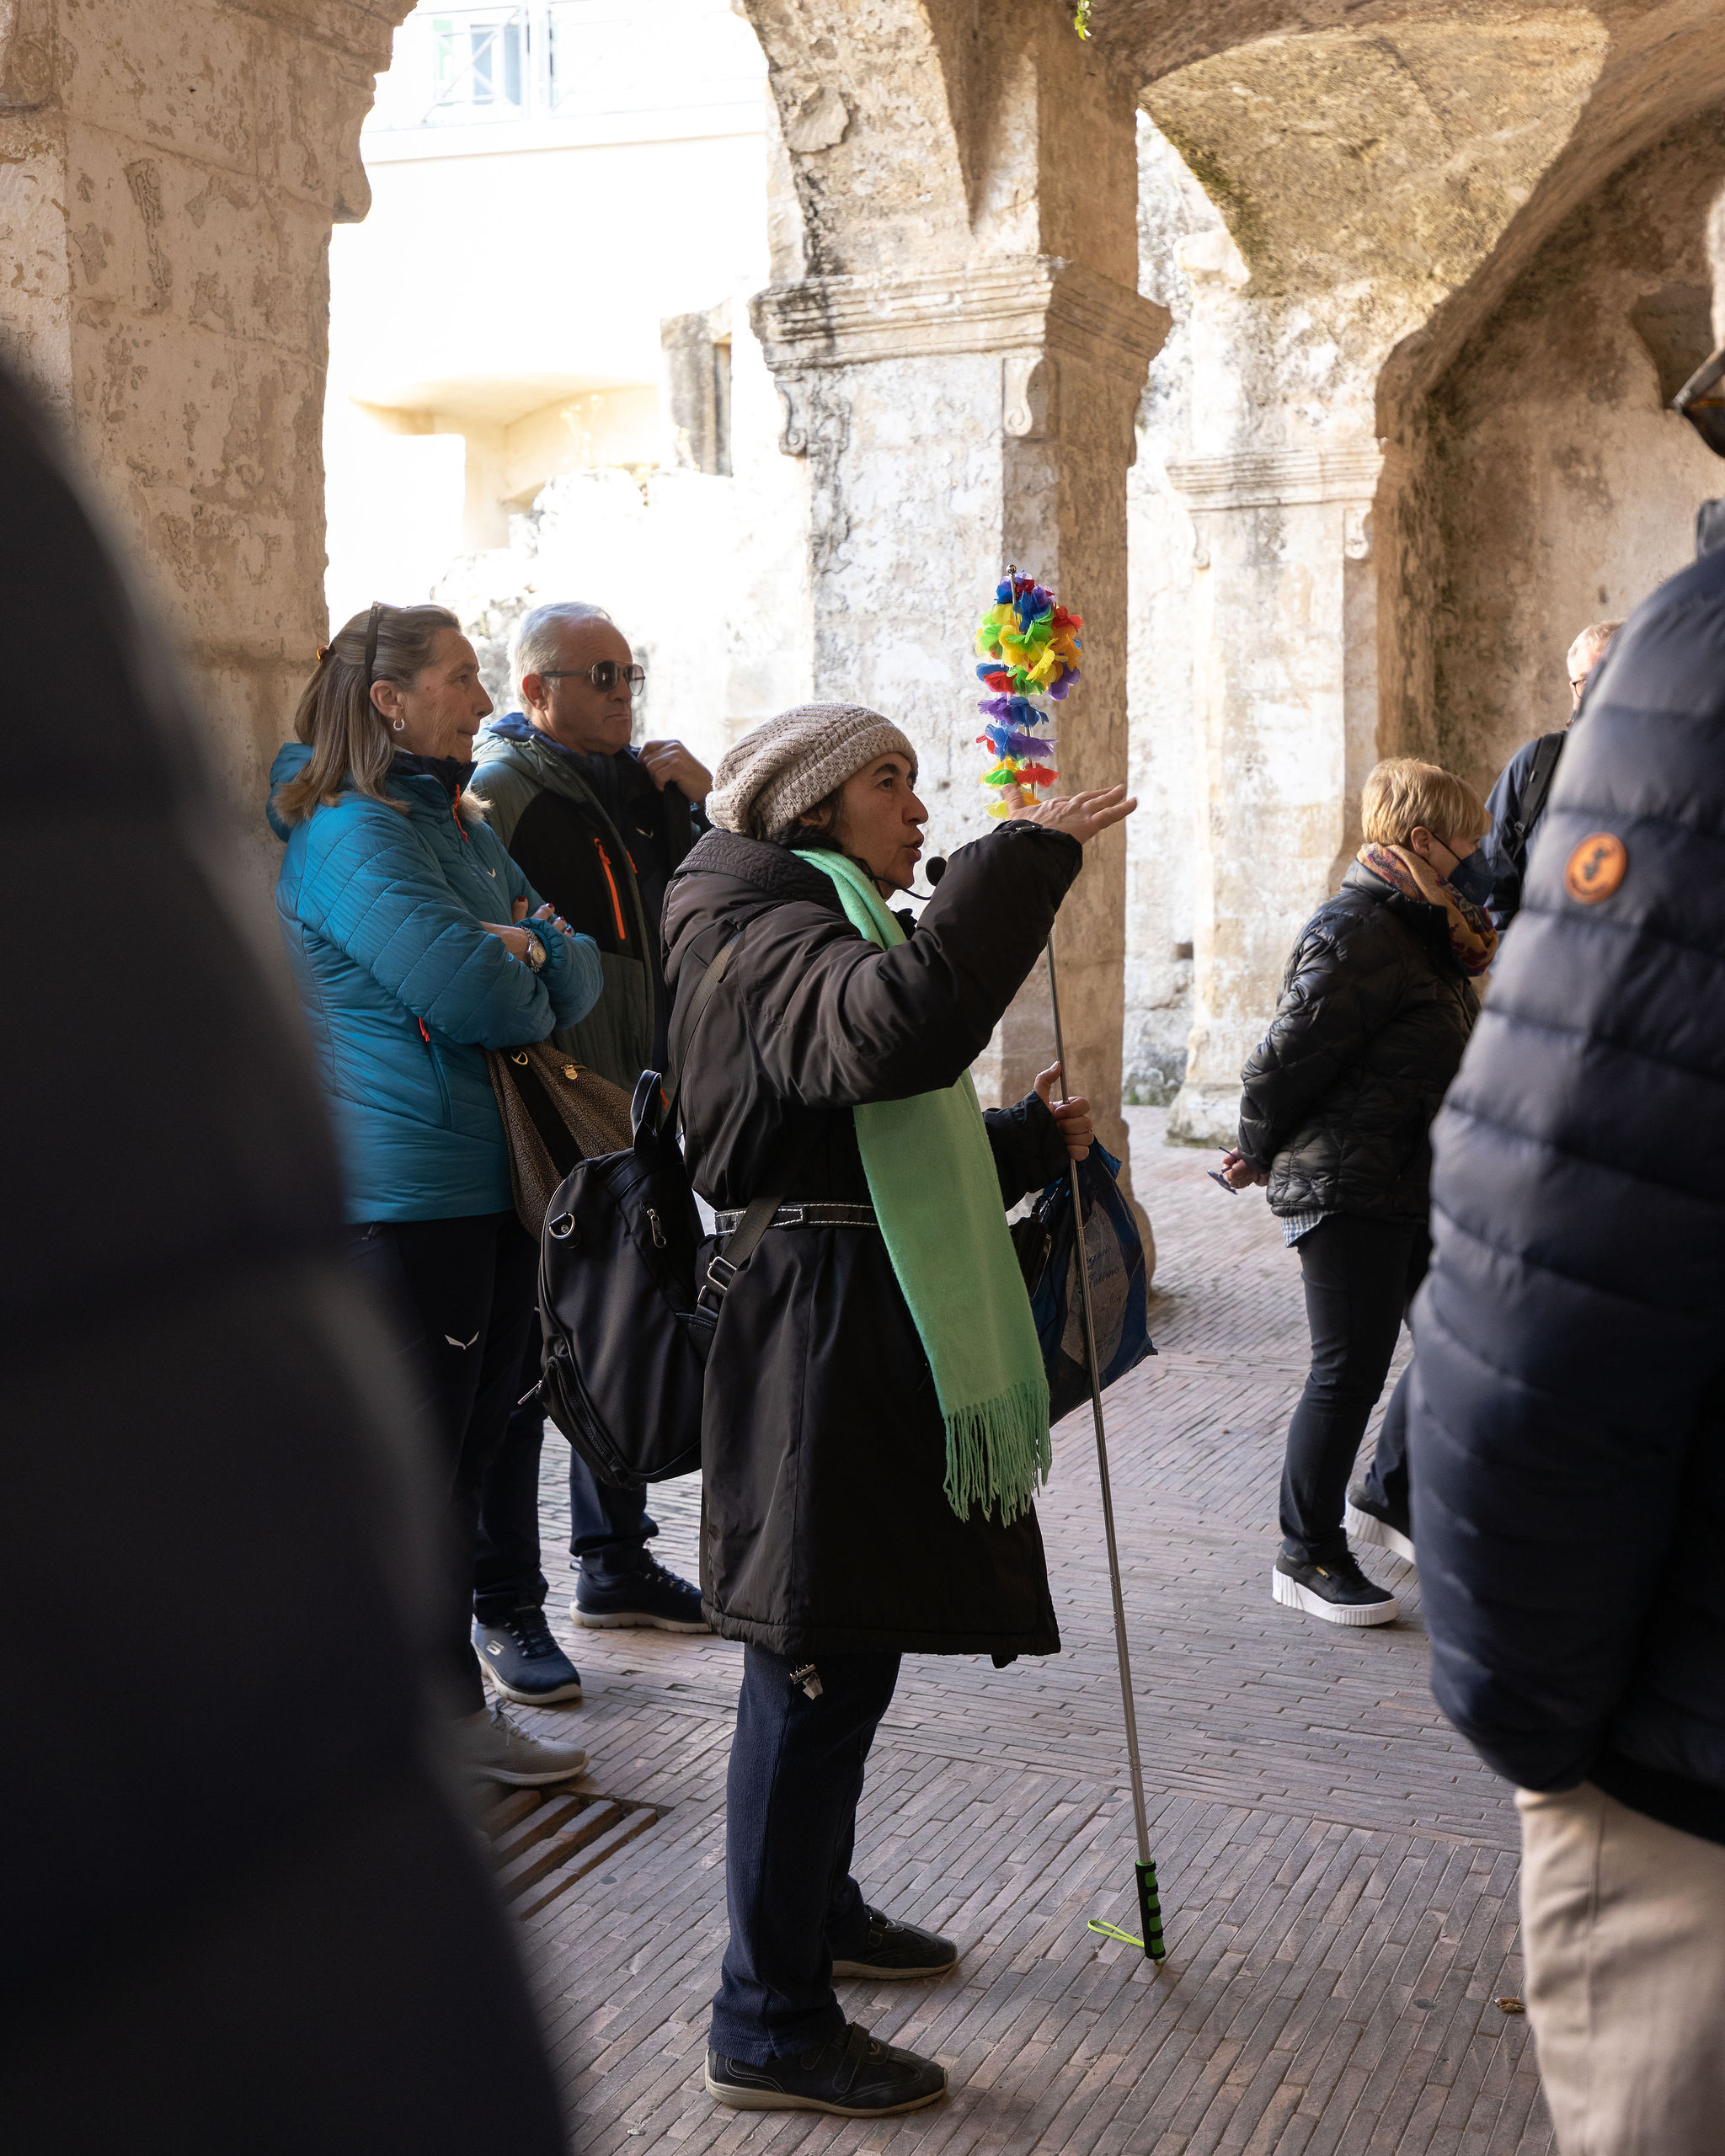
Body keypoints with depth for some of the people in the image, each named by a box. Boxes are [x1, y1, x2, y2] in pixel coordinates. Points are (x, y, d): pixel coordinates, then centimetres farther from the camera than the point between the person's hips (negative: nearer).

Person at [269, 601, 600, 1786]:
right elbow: (477, 998, -22)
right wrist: (525, 972, -1)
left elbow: (580, 980, 9)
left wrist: (534, 947, -11)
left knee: (468, 1446, 15)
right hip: (401, 1191, -10)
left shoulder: (463, 829, 17)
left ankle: (448, 1700, 27)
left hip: (493, 1185, 10)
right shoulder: (351, 835, -13)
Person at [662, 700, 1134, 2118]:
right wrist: (1026, 858, -30)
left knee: (843, 1650, 21)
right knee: (821, 1664, -6)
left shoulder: (826, 935, 22)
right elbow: (902, 1030, -37)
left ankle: (820, 1909, 38)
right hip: (819, 1343, -11)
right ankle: (771, 2025, 3)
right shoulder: (772, 938, -13)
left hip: (864, 1341, 11)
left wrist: (1031, 1142, 17)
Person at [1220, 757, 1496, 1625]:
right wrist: (1260, 1155, -5)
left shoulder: (1423, 934, 13)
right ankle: (1307, 1555, 11)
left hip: (1416, 1188, 9)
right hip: (1348, 1194, -9)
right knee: (1350, 1371, -2)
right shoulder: (1355, 934, -18)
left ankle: (1387, 1496, 34)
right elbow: (1286, 1059, -19)